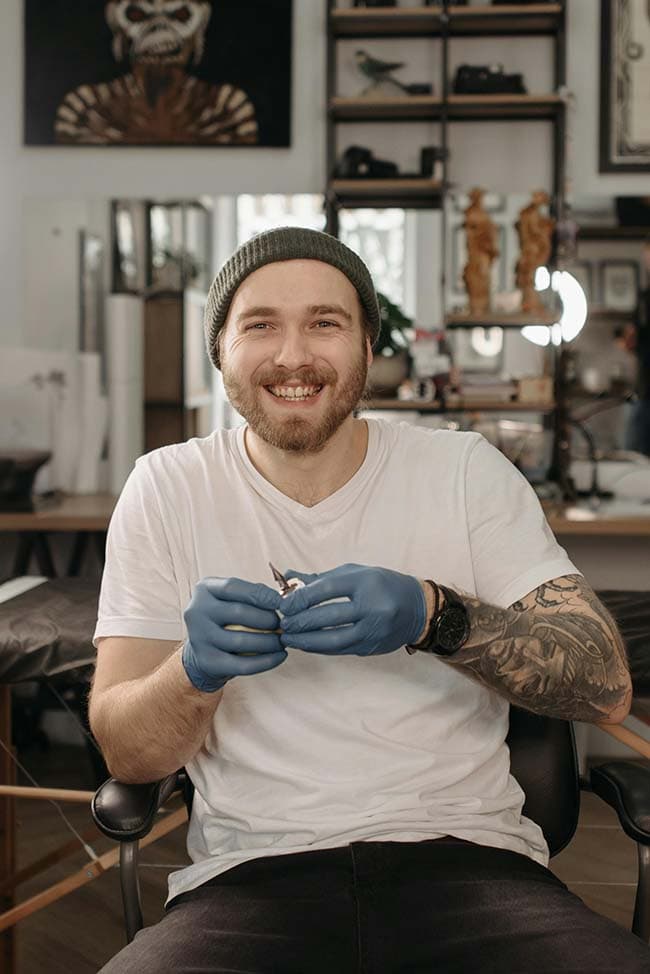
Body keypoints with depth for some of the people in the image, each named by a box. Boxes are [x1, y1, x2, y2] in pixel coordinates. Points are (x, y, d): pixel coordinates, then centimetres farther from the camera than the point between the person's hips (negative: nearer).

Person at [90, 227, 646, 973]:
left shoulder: (465, 470, 7)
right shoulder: (168, 488, 7)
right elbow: (125, 754, 5)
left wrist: (434, 616, -18)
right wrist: (197, 668, -18)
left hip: (463, 855, 0)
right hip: (252, 876, 0)